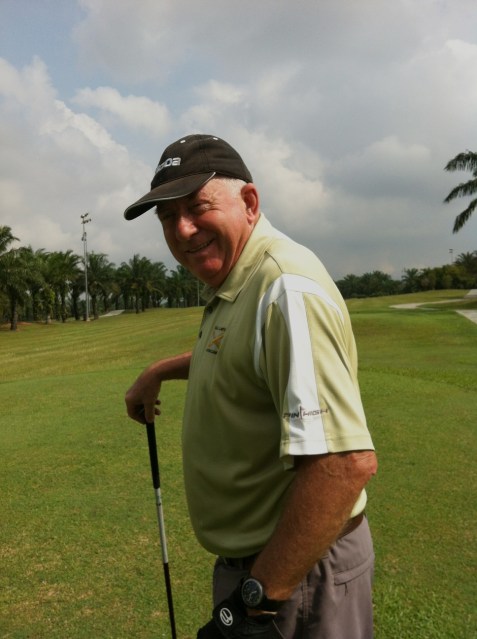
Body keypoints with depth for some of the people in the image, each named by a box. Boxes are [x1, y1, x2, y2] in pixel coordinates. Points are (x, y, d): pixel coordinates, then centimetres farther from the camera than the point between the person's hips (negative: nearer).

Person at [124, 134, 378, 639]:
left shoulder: (286, 290, -26)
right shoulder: (233, 284, 5)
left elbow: (346, 462, -33)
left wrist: (260, 597, -26)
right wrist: (160, 370, 28)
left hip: (297, 570, -9)